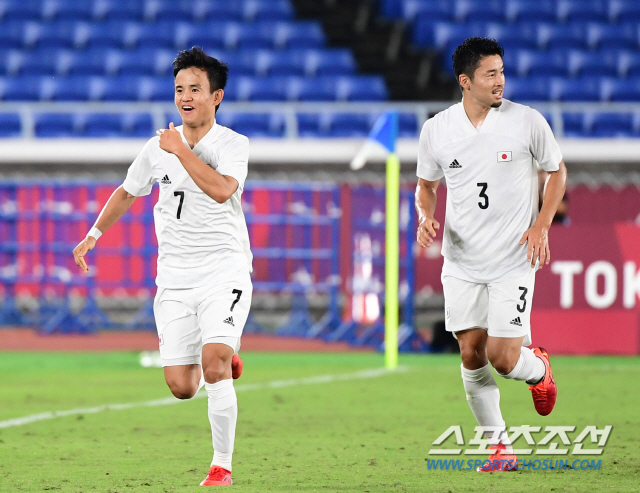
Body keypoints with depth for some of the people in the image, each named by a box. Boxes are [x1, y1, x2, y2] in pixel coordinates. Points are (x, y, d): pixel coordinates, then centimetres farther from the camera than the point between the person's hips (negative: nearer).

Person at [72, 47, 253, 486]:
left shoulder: (234, 144, -6)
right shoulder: (158, 148, 7)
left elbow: (221, 189, -27)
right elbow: (127, 192, 25)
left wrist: (180, 150, -21)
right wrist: (94, 234, 21)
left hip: (224, 272, -4)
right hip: (175, 279, 4)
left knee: (213, 361, -23)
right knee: (181, 387, -3)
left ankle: (222, 466, -10)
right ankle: (224, 359, 34)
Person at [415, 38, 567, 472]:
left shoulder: (527, 121, -8)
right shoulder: (436, 129, -1)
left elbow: (557, 171, 6)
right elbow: (427, 185, 15)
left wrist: (542, 225, -6)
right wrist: (426, 217, -6)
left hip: (514, 260, -3)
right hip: (461, 263, 3)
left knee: (503, 358, -9)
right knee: (472, 355, 2)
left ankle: (539, 369, 27)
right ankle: (499, 446, 16)